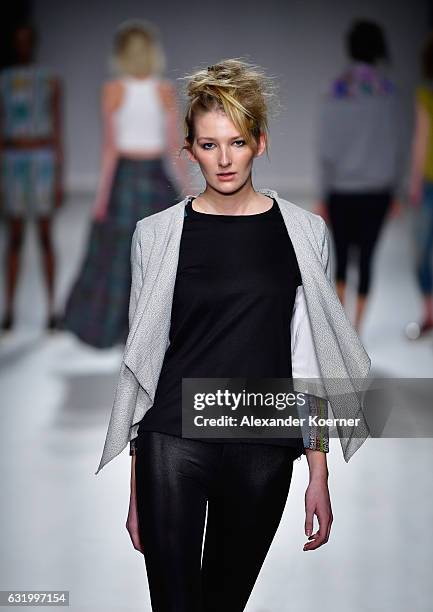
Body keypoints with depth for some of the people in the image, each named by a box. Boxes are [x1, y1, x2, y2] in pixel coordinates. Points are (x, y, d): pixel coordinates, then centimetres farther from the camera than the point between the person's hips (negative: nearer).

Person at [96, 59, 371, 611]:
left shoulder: (303, 231, 3)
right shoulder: (157, 233, 2)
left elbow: (308, 363, 6)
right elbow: (141, 358, 5)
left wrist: (319, 471, 2)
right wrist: (136, 485, 4)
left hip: (264, 451, 1)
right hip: (174, 441, -1)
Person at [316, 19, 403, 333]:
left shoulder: (335, 93, -8)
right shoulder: (388, 90, -5)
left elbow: (326, 150, -9)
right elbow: (395, 146, -3)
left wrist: (323, 196, -1)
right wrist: (396, 192, 6)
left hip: (341, 189, 0)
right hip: (377, 189, 0)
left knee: (342, 255, 17)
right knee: (366, 257, 7)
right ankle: (355, 330, 7)